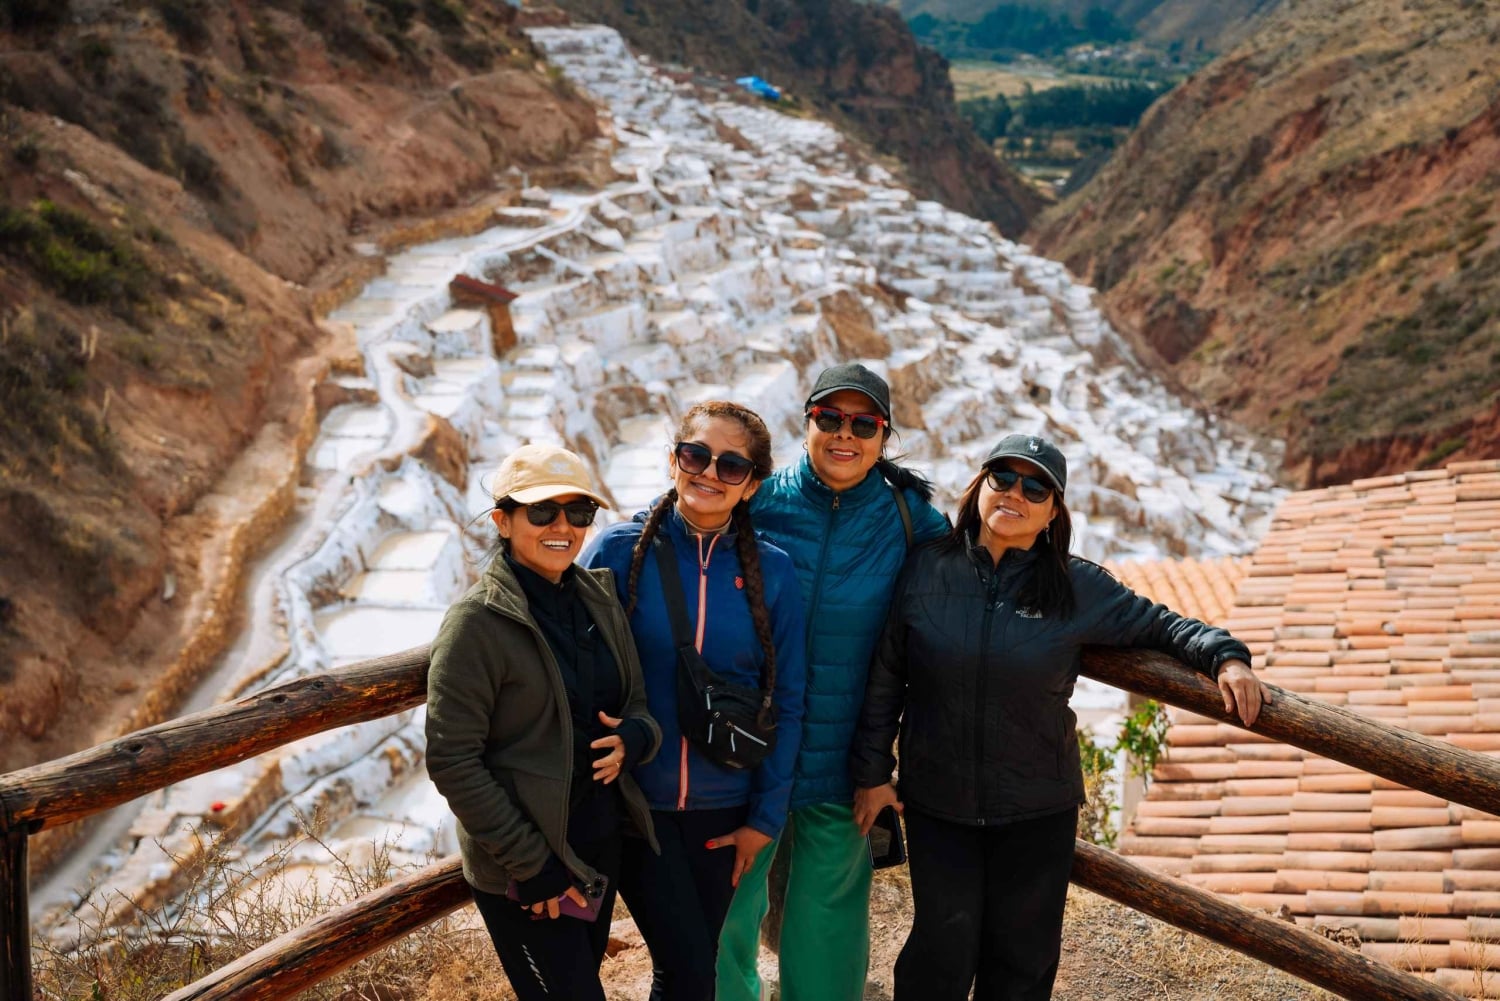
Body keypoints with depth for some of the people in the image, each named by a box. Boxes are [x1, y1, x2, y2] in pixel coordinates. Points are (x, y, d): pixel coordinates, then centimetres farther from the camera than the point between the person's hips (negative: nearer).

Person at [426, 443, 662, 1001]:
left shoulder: (599, 600, 3)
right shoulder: (479, 621, -15)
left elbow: (637, 705, 11)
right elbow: (452, 762, -16)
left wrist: (633, 738, -12)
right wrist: (532, 866, -16)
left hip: (604, 846, 6)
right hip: (522, 873, -6)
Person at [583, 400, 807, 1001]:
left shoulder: (771, 572, -3)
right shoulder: (620, 550, -8)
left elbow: (785, 702, 2)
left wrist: (766, 817, 1)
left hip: (722, 810, 2)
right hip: (633, 799, -2)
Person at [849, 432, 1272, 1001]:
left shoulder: (1079, 588, -3)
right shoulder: (925, 571, -4)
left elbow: (1159, 625, 7)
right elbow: (885, 677, 1)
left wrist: (1224, 656, -10)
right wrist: (872, 770, 1)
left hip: (1038, 812, 1)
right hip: (936, 804, -1)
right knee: (945, 947, 0)